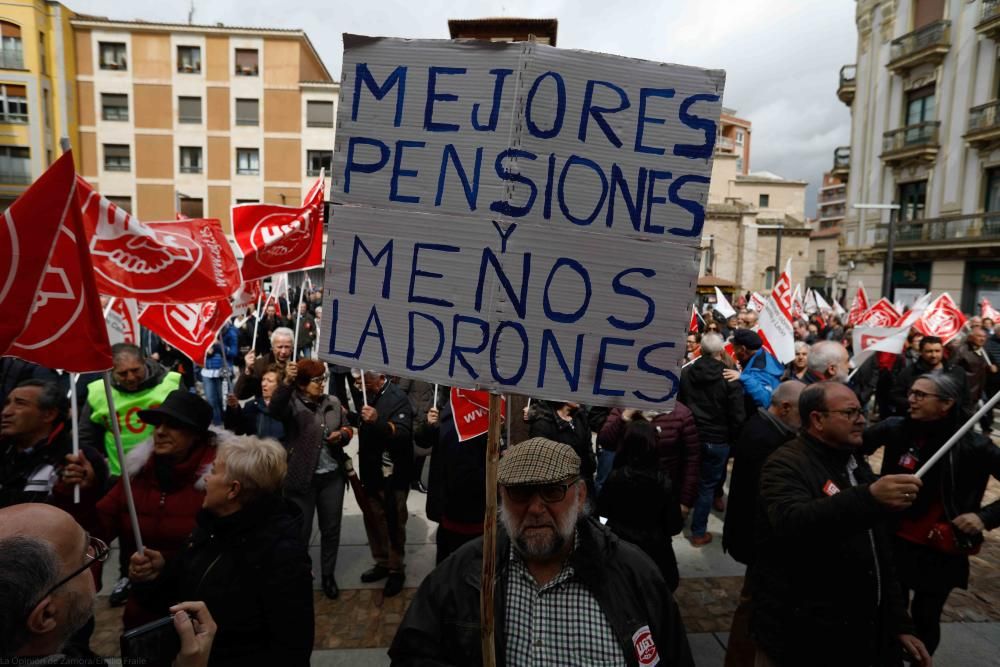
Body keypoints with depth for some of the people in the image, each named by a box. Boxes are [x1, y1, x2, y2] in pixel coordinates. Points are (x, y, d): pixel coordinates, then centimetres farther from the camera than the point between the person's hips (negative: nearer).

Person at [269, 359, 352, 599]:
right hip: (302, 478, -4)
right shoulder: (292, 403, -9)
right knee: (301, 530, 10)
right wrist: (286, 383, -49)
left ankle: (328, 575, 32)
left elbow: (347, 429, 14)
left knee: (331, 528, 15)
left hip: (332, 476, 4)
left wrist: (342, 434, -9)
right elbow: (276, 408, -32)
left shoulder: (333, 403, 4)